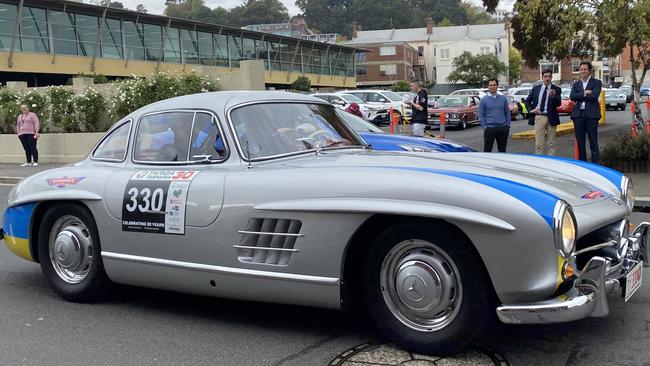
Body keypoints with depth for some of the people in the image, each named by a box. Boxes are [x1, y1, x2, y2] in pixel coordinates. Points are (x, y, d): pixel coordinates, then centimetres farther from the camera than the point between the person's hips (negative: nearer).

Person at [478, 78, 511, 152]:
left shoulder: (503, 98, 8)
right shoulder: (484, 100, 2)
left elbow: (507, 113, 10)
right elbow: (481, 115, -1)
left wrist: (508, 125, 1)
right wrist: (484, 127, -9)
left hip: (503, 128, 3)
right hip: (489, 129, -2)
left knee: (502, 150, 10)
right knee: (487, 150, -1)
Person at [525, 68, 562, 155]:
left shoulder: (556, 89, 0)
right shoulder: (535, 88, 8)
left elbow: (558, 103, -12)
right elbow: (527, 101, 16)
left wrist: (553, 96, -32)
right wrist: (531, 109, -1)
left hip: (551, 118, -1)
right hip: (538, 117, 1)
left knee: (551, 143, 3)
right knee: (539, 143, 2)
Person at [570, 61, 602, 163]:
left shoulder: (596, 82, 5)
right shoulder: (576, 84, 16)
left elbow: (594, 96, -12)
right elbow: (572, 97, -1)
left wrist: (579, 97, -5)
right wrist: (584, 93, -12)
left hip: (591, 114, -4)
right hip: (578, 114, 4)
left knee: (593, 141, -3)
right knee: (580, 142, 6)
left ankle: (595, 163, 1)